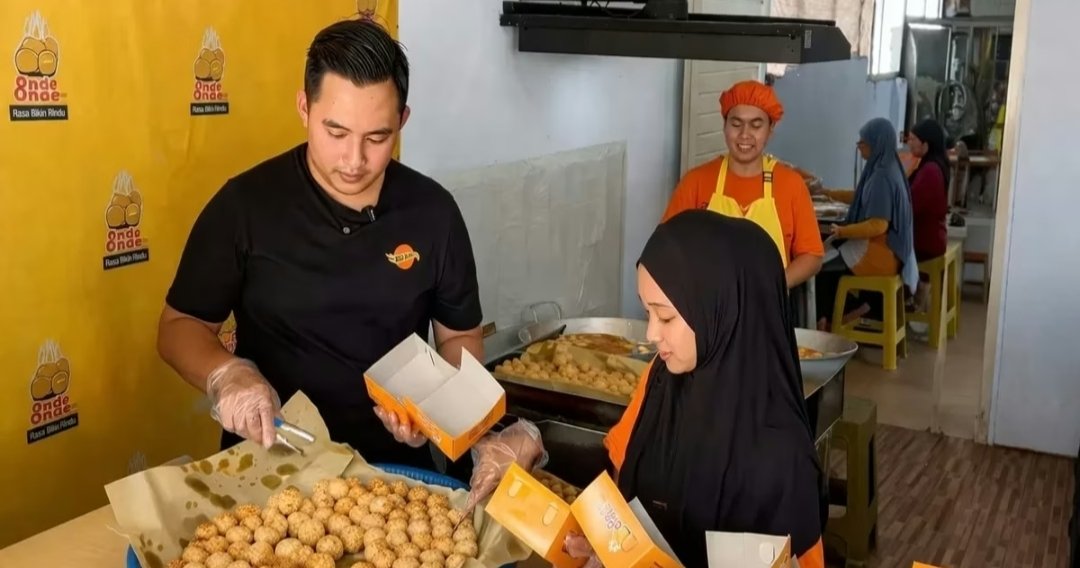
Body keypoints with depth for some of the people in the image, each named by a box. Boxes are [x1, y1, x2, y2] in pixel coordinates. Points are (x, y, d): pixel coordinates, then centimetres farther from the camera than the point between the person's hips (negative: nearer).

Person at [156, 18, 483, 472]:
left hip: (392, 463, 1)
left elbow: (462, 337, 9)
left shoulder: (433, 211, -1)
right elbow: (180, 326, 3)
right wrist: (225, 375, -17)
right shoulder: (244, 204, -6)